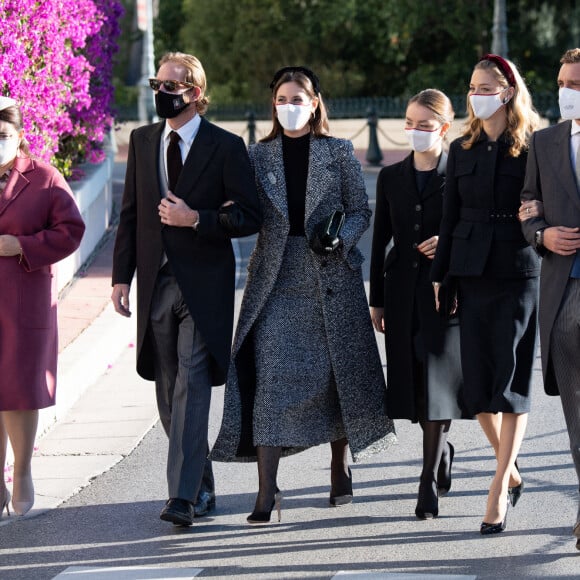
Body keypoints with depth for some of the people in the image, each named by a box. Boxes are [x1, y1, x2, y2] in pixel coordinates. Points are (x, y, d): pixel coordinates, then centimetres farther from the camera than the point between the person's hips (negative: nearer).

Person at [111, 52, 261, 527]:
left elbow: (249, 217, -5)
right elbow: (131, 213, 14)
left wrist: (196, 219, -18)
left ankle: (184, 496, -17)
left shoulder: (226, 147, -4)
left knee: (192, 387, -14)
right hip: (156, 284, 5)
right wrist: (122, 275, 7)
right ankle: (202, 488, 24)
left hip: (204, 286, -5)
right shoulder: (142, 141, 11)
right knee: (169, 393, 10)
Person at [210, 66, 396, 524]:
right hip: (276, 276, 1)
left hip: (330, 276, 0)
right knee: (269, 374, -9)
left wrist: (340, 237, -13)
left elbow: (361, 211, 5)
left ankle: (340, 469, 26)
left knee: (336, 371, 5)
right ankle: (267, 491, -12)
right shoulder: (260, 155, 9)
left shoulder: (339, 153, 4)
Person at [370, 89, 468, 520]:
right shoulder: (392, 177, 10)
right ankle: (442, 451, 34)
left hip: (446, 291, -4)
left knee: (437, 384, -9)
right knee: (414, 384, 7)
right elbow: (381, 241, 12)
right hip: (403, 294, 4)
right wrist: (376, 300, 10)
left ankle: (430, 486, -8)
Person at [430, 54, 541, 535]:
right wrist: (439, 275, 8)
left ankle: (499, 490, -2)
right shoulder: (462, 150, 11)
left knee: (511, 382, -5)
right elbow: (451, 218, 12)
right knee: (477, 382, 3)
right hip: (472, 274, 4)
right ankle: (511, 472, 23)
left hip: (519, 274, -4)